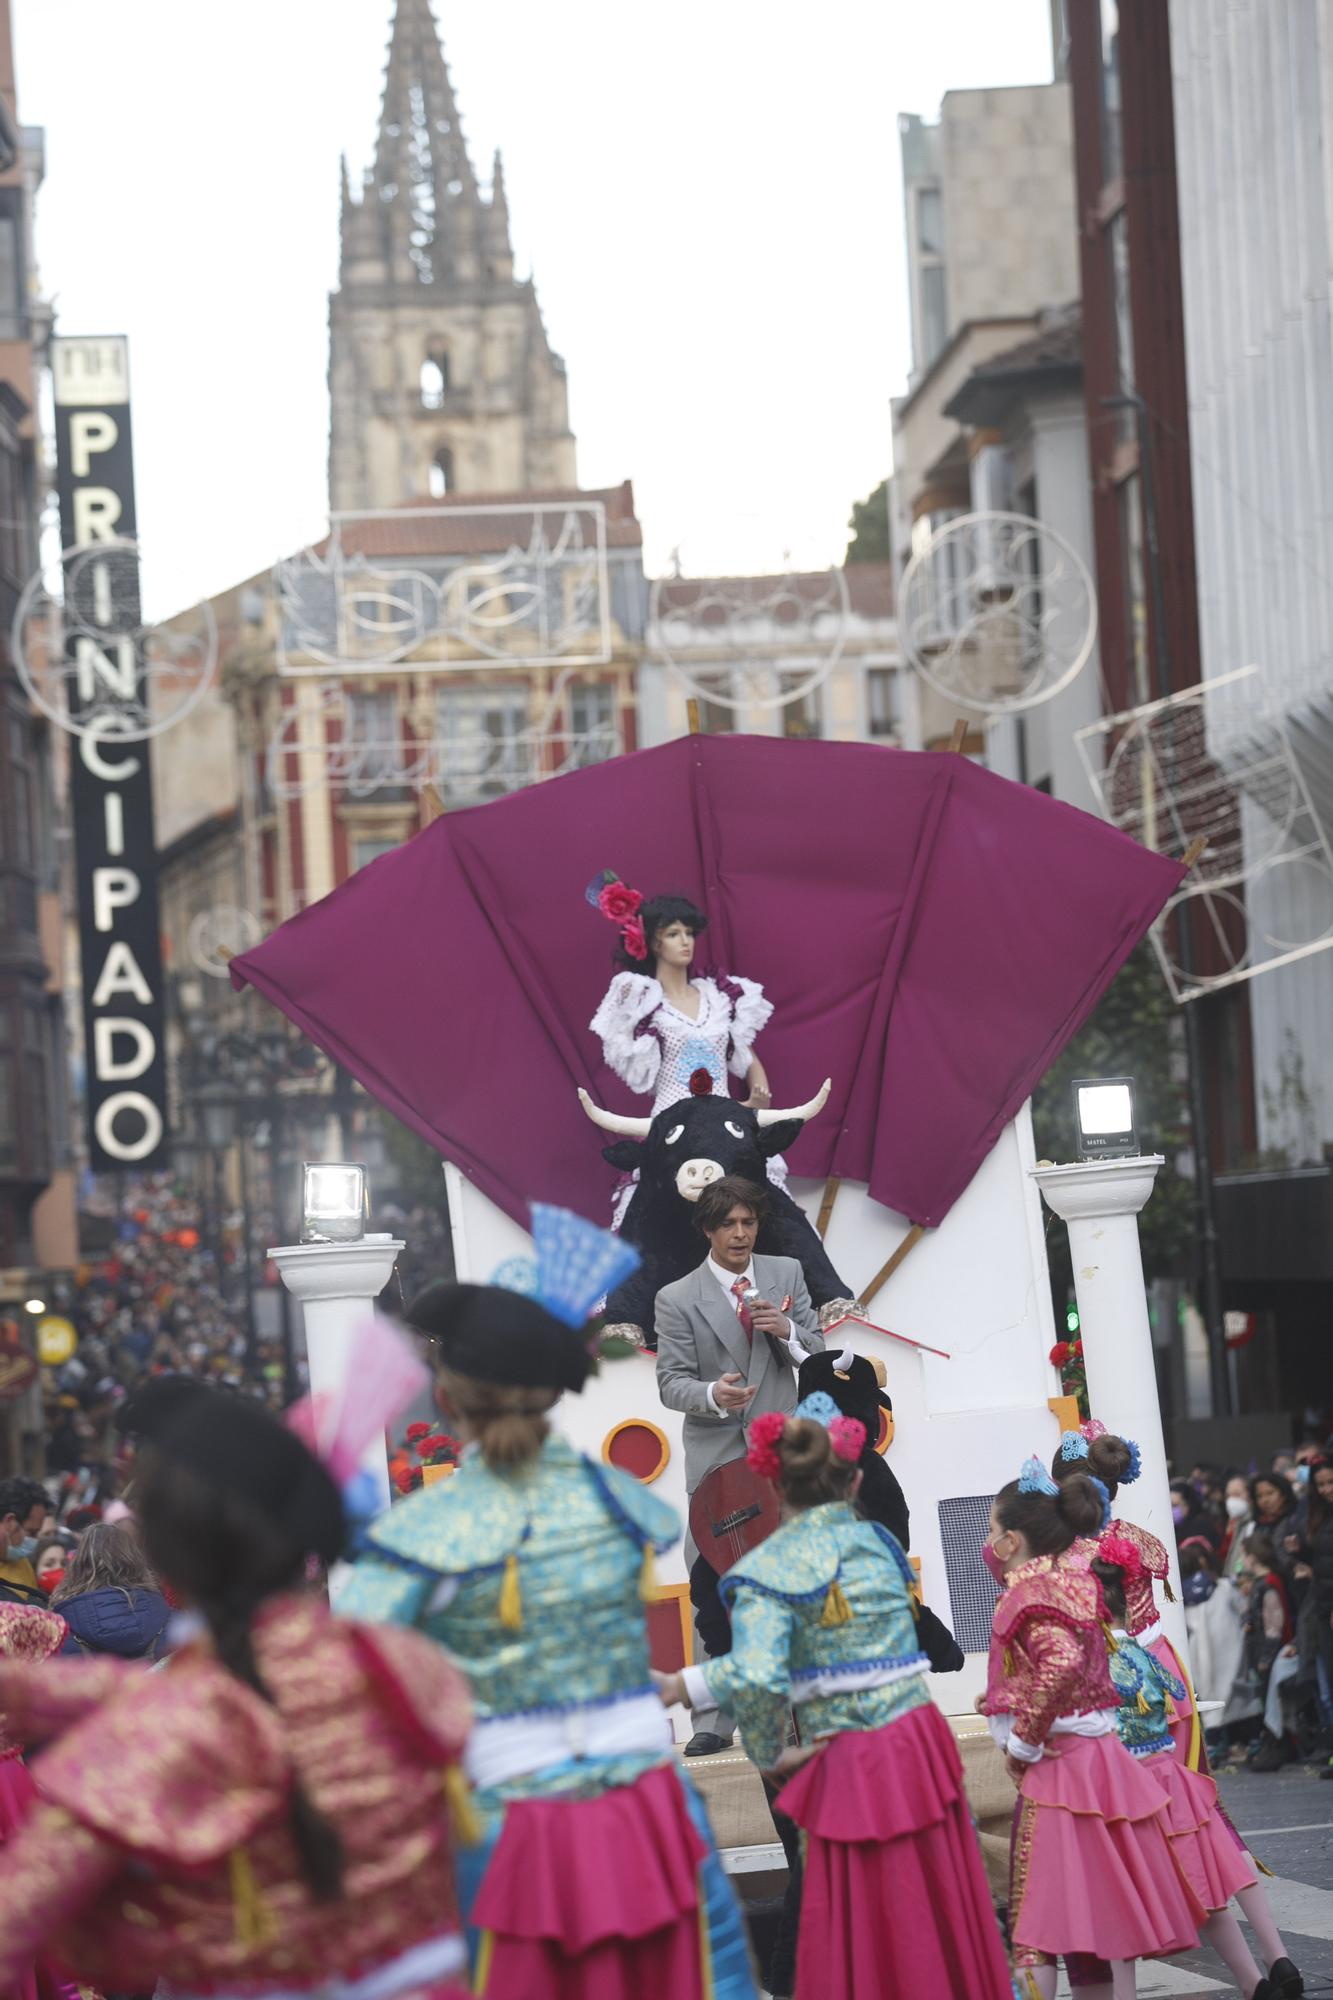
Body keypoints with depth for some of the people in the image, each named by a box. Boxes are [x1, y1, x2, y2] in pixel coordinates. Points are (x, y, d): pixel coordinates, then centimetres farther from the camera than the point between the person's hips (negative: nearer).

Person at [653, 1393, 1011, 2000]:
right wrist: (685, 1685, 15)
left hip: (851, 1767, -5)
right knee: (942, 1929, 12)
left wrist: (769, 1757, -3)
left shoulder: (767, 1570, -7)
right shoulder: (876, 1540, 10)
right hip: (923, 1743, 5)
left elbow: (759, 1678, -22)